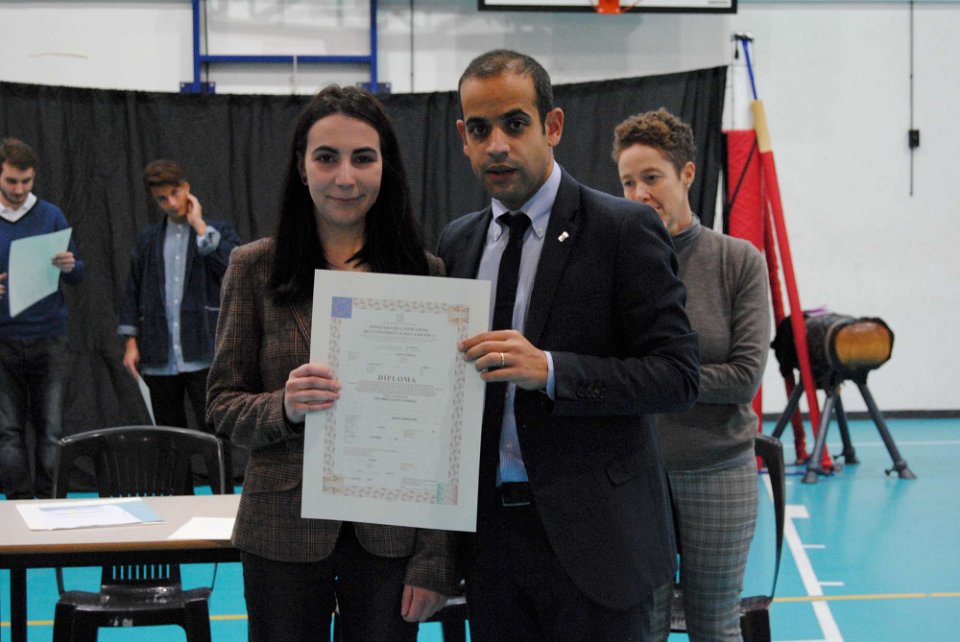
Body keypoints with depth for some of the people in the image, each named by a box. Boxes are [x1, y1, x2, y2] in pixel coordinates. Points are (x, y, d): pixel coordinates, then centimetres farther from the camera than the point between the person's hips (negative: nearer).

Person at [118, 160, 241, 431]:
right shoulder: (148, 239, 14)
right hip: (159, 360, 4)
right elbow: (133, 291, 14)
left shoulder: (218, 231, 5)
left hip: (203, 356, -3)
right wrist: (130, 342, 6)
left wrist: (199, 225, -8)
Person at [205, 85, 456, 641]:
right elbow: (223, 405, 4)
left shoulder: (425, 272, 1)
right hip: (284, 533, 0)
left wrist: (435, 561, -3)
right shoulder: (255, 268, 1)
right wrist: (283, 407, -19)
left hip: (390, 537, 0)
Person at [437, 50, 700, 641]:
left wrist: (550, 370, -23)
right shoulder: (457, 242, 11)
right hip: (493, 535, 5)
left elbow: (679, 375, -12)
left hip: (591, 533, -5)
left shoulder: (625, 230, -7)